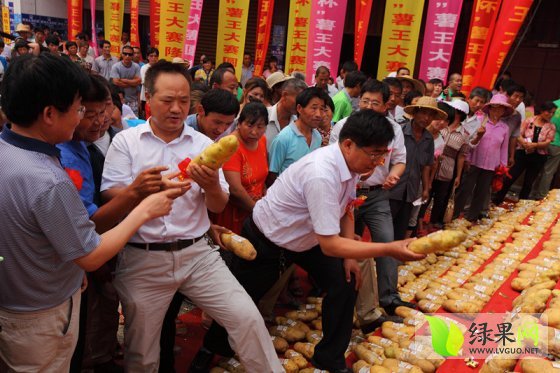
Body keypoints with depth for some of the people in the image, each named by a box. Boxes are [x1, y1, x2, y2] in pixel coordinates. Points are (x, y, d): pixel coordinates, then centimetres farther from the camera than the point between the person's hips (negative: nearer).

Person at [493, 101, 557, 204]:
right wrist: (525, 143, -26)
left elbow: (547, 143, -8)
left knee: (528, 183, 10)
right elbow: (519, 135, -7)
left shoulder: (551, 127, 2)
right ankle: (496, 201, 9)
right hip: (522, 153, -2)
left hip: (538, 157, 2)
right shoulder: (529, 120, -1)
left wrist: (534, 145, -26)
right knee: (510, 178, -2)